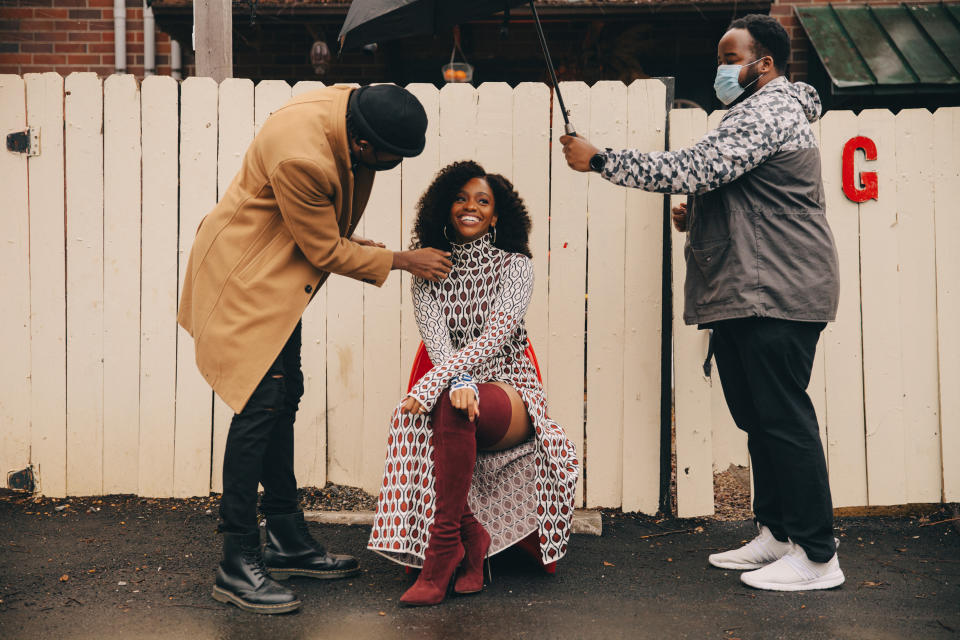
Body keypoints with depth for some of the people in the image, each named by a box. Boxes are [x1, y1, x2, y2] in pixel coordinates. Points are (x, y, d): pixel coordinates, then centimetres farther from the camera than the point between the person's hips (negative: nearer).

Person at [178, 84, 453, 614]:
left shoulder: (352, 108, -7)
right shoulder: (299, 156, -33)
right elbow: (325, 252, -20)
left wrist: (354, 248, 6)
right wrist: (401, 261, -11)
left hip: (279, 275, 9)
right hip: (243, 276, -9)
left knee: (284, 398, 12)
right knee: (261, 402, -12)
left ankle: (288, 541, 23)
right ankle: (237, 565, -4)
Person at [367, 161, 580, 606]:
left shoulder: (514, 265, 3)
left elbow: (497, 332, -15)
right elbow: (435, 337, -6)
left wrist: (437, 380, -29)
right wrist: (459, 381, -30)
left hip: (511, 393, -2)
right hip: (453, 383, 2)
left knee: (450, 408, -36)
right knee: (445, 405, -36)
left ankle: (444, 549, -30)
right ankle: (471, 537, -24)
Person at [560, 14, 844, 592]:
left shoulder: (768, 112, -11)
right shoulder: (760, 113, 25)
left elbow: (691, 170, -22)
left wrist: (600, 160, -18)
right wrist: (699, 218, 13)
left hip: (776, 297, -11)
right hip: (747, 297, 11)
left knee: (784, 419, -8)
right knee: (759, 419, 12)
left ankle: (818, 557, -1)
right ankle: (776, 535, 21)